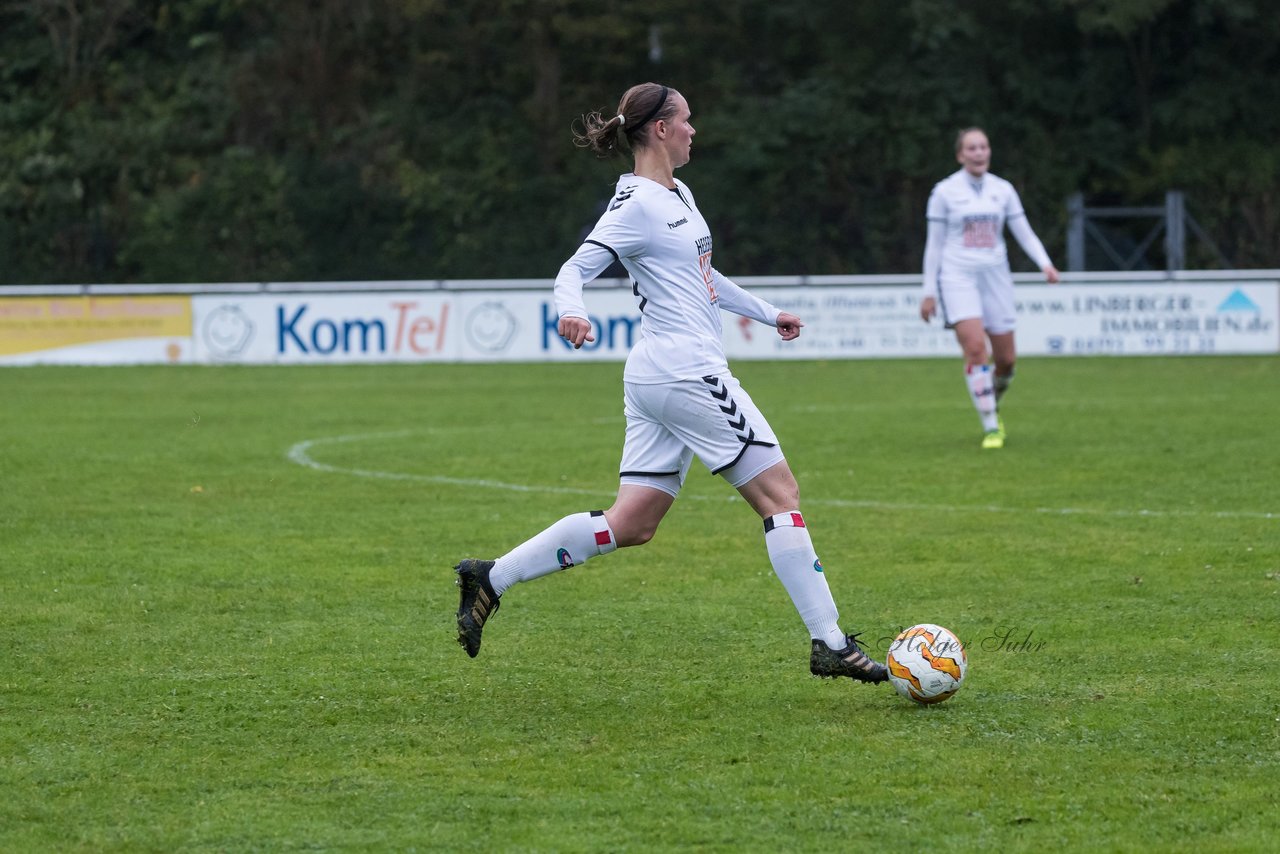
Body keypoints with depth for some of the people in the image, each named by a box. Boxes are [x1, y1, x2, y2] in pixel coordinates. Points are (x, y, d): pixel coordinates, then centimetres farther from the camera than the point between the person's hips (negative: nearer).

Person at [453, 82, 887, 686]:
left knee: (630, 525, 8)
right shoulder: (637, 205, -11)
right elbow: (574, 270, -18)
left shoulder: (677, 195, 17)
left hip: (657, 381, 10)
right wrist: (572, 312, -39)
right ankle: (830, 645, -4)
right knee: (781, 495, -6)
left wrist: (766, 313, 40)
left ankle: (491, 579, 7)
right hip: (685, 371, -10)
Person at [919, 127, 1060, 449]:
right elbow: (934, 244, 4)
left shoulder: (1003, 190, 7)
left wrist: (1046, 264, -9)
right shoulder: (945, 191, 0)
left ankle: (993, 406, 34)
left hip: (995, 277, 3)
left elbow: (1024, 233, 9)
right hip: (958, 277, -3)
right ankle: (991, 428, -15)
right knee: (975, 347, -21)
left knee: (1006, 359, 2)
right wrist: (929, 292, 3)